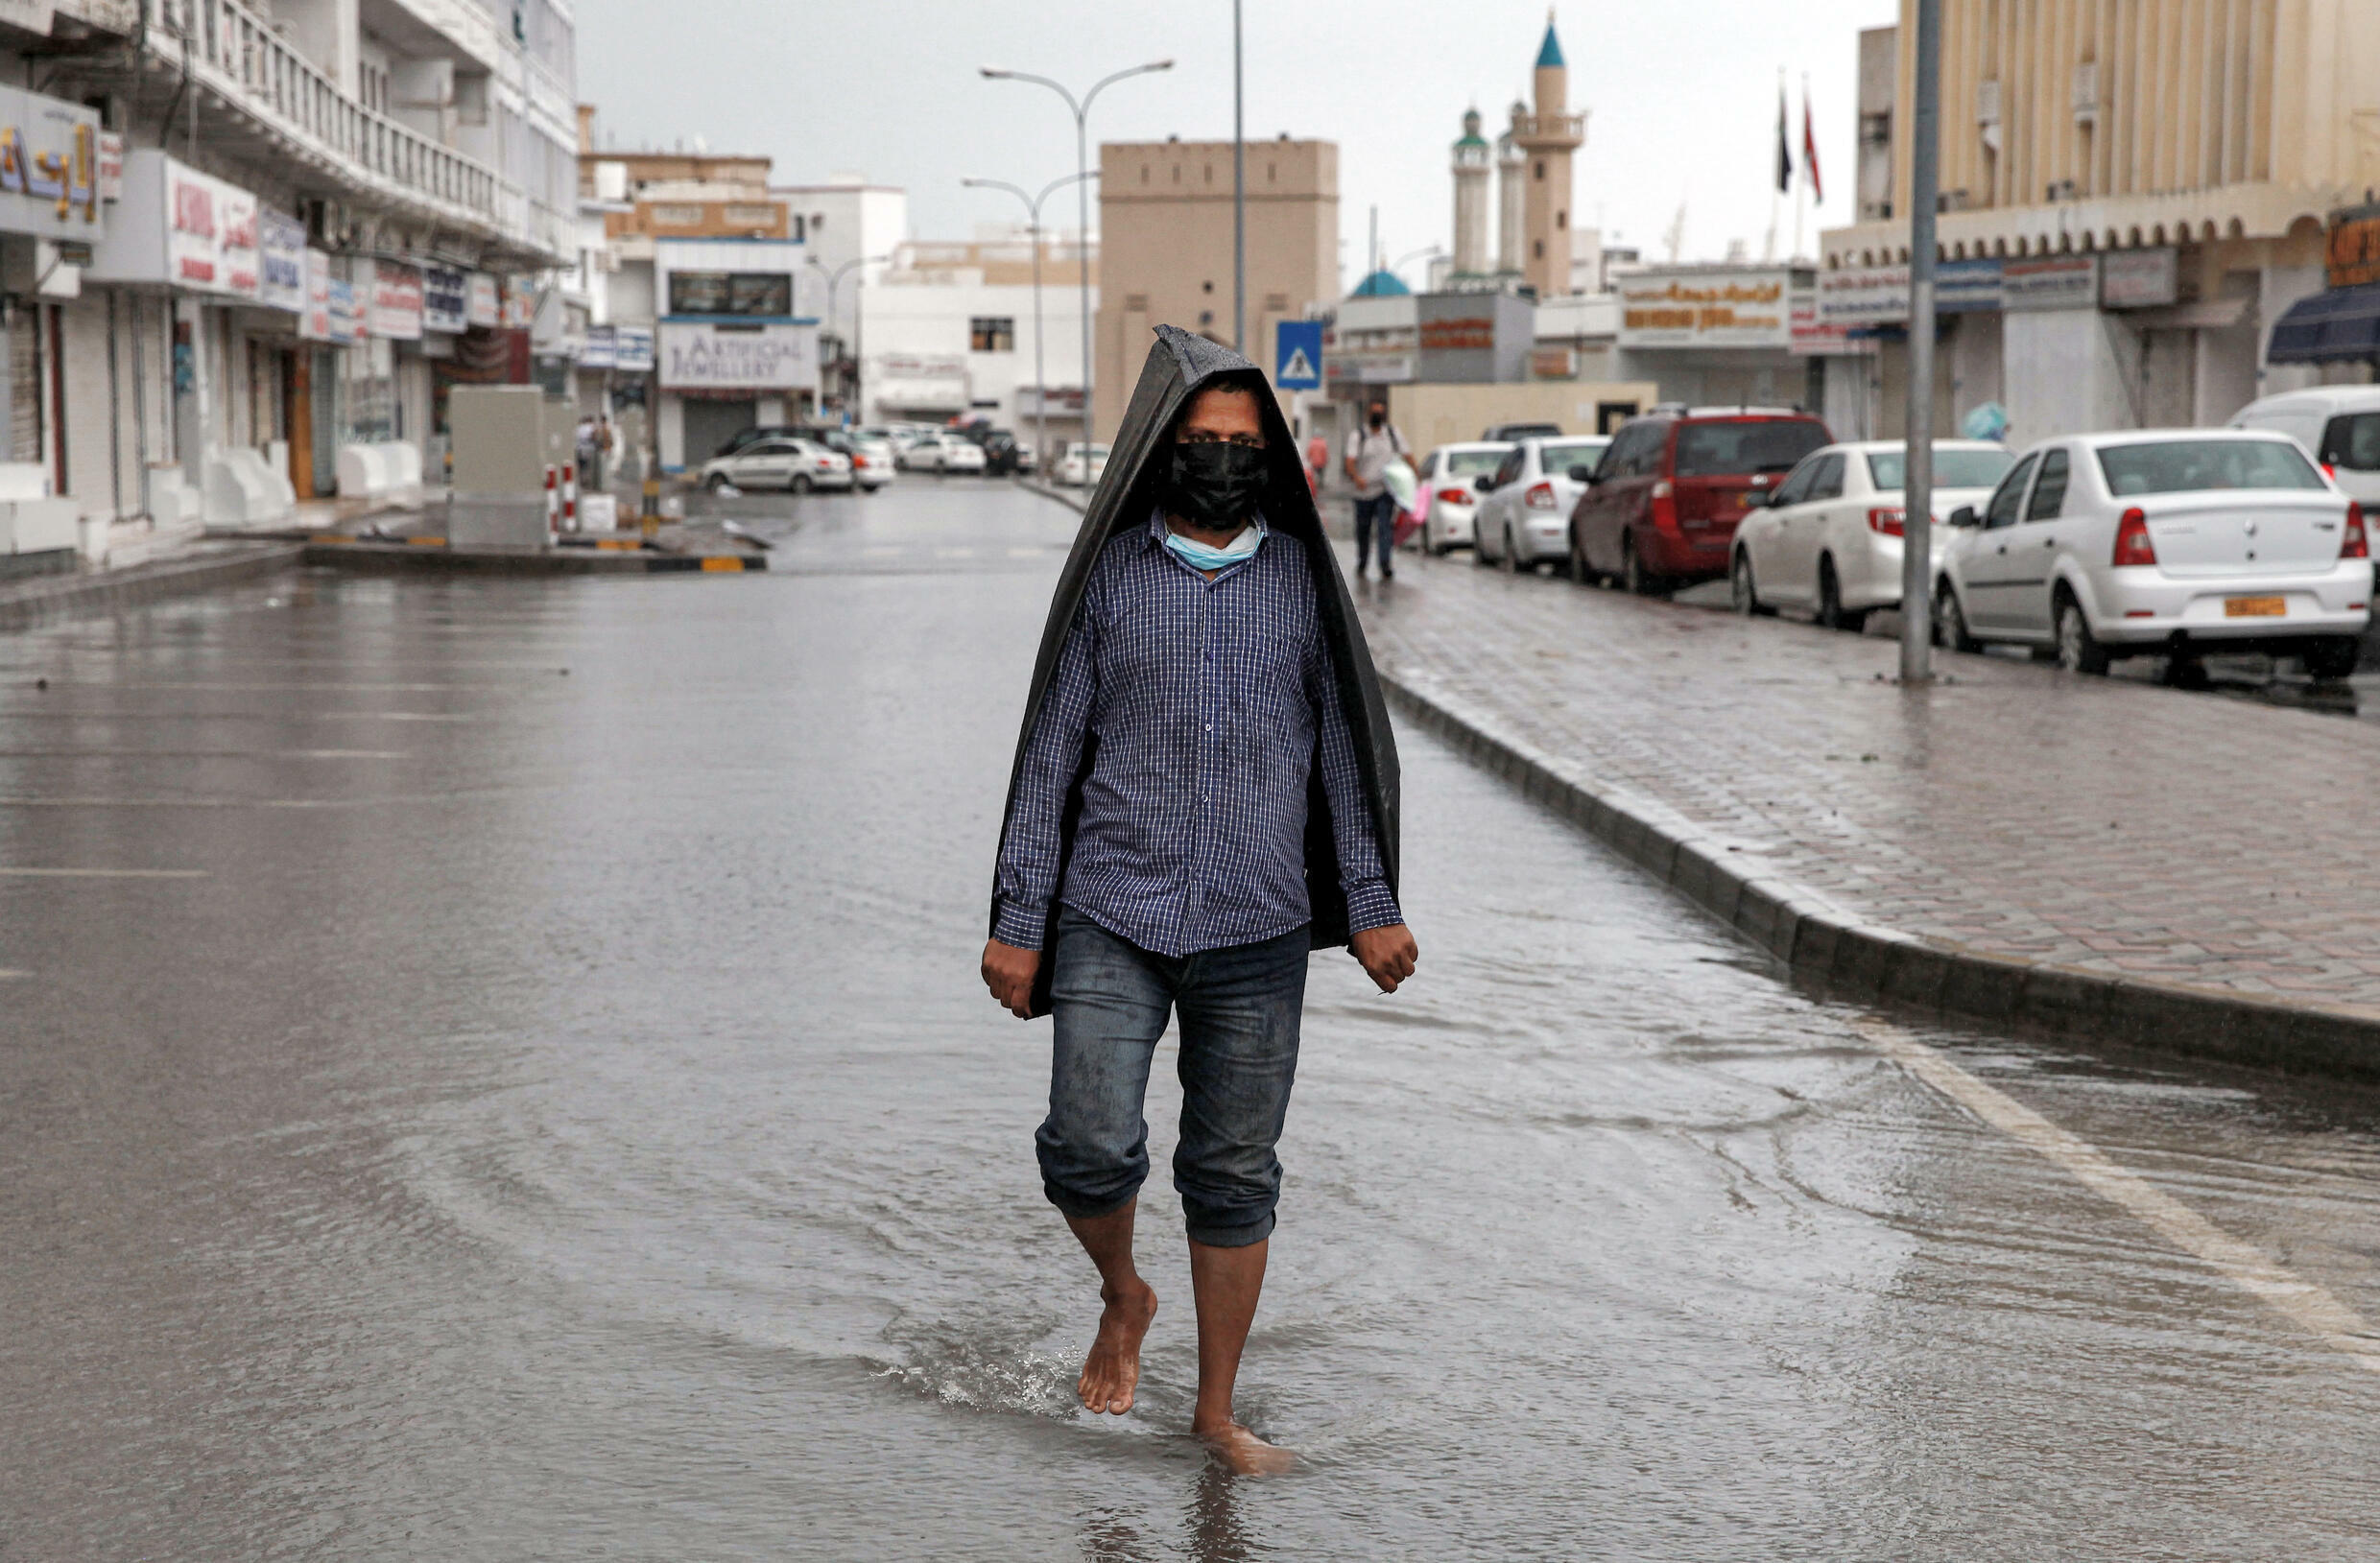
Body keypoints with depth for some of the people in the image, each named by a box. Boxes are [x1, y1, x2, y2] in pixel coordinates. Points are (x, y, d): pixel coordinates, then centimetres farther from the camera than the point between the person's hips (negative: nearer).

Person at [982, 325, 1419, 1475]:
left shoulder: (1301, 574, 5)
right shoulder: (1111, 571, 2)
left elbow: (1342, 744, 10)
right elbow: (1052, 752, 4)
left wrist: (1370, 905, 4)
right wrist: (1018, 922, 1)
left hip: (1259, 928, 1)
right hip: (1114, 917, -1)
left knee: (1235, 1177, 5)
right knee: (1089, 1150, -13)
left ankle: (1217, 1411, 20)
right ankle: (1122, 1301, 20)